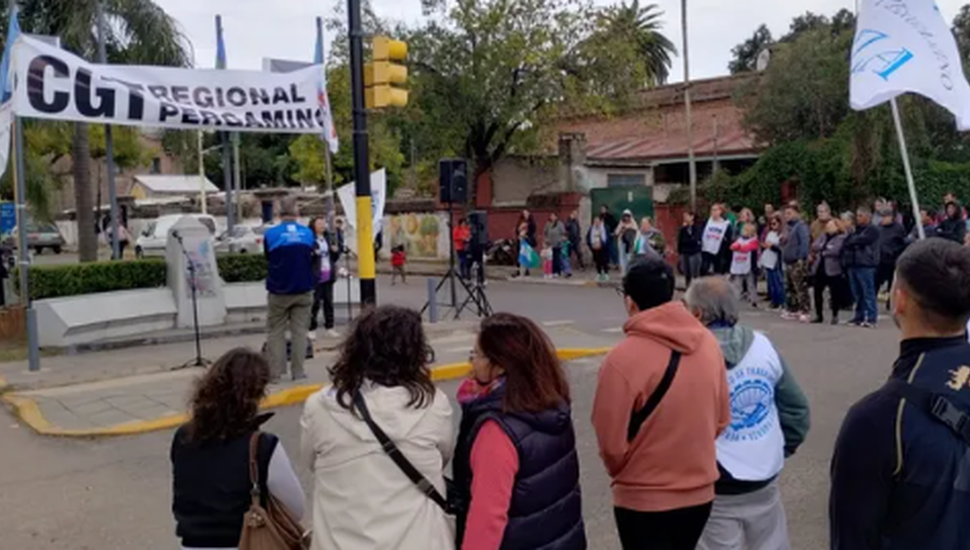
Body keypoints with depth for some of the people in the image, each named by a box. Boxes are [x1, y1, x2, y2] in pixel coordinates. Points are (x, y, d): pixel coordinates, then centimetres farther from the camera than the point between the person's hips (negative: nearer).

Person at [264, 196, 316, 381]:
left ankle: (275, 372, 8)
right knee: (300, 331, 7)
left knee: (276, 332, 9)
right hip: (303, 290, 2)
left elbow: (267, 259, 5)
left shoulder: (270, 234, -9)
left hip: (279, 291, -1)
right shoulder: (308, 233, -3)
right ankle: (298, 371, 5)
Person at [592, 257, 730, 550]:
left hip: (644, 499, -5)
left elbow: (611, 443, -16)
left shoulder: (623, 358, -23)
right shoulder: (708, 343, -5)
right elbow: (722, 420, 5)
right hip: (701, 492, 6)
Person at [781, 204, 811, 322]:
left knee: (801, 288, -11)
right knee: (790, 288, 14)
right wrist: (783, 240, 10)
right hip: (789, 263, 10)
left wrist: (801, 258, -22)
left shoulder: (801, 226, -10)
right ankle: (793, 311, 21)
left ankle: (805, 312, -10)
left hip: (798, 263, -10)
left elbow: (805, 242, -19)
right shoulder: (789, 227, 20)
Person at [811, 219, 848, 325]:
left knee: (834, 294, 0)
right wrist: (824, 248, -8)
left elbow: (836, 251, -18)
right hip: (819, 268, 7)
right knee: (817, 292, 8)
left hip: (832, 270, -7)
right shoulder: (822, 236, 16)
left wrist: (823, 252, -5)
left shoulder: (841, 238, -6)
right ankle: (819, 315, 18)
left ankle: (835, 316, 11)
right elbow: (814, 246, 6)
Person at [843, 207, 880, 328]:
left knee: (868, 292, -7)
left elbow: (862, 240, -19)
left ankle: (871, 318, -6)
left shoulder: (872, 231, -3)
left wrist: (851, 242, -2)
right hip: (853, 264, 8)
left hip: (865, 265, -8)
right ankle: (859, 316, 16)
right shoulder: (856, 230, 21)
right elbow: (846, 243, 19)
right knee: (857, 293, 9)